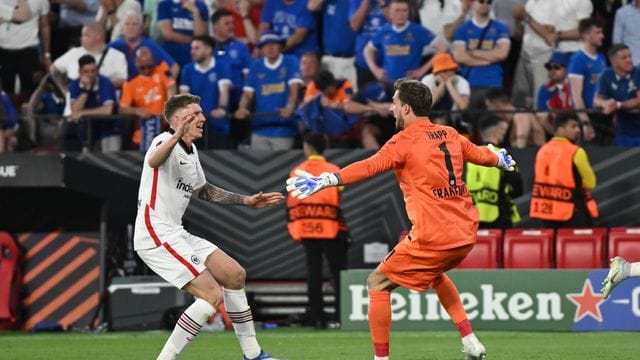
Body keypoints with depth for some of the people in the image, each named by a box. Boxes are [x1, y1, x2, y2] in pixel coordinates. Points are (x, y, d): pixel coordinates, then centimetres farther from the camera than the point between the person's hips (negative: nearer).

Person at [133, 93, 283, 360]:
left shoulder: (190, 151, 15)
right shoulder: (166, 141, -15)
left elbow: (202, 190, 32)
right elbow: (153, 161, -42)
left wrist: (246, 201, 30)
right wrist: (176, 137, -62)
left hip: (175, 234, 10)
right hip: (156, 236, -10)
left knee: (235, 275, 14)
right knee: (212, 295, -16)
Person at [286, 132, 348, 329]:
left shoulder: (296, 172, 4)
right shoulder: (333, 171, -4)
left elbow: (291, 204, 4)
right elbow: (341, 202, -6)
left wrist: (294, 229, 13)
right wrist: (344, 230, 0)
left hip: (306, 230, 3)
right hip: (330, 230, -3)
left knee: (313, 275, 6)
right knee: (338, 274, 2)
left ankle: (317, 318, 3)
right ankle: (343, 315, -6)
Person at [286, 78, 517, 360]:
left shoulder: (405, 141, -8)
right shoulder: (449, 135, 13)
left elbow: (369, 167, -24)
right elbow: (481, 154, 31)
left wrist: (324, 180, -33)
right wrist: (502, 160, 54)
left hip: (433, 239, -8)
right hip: (465, 234, 8)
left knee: (378, 284, 7)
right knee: (435, 273, 37)